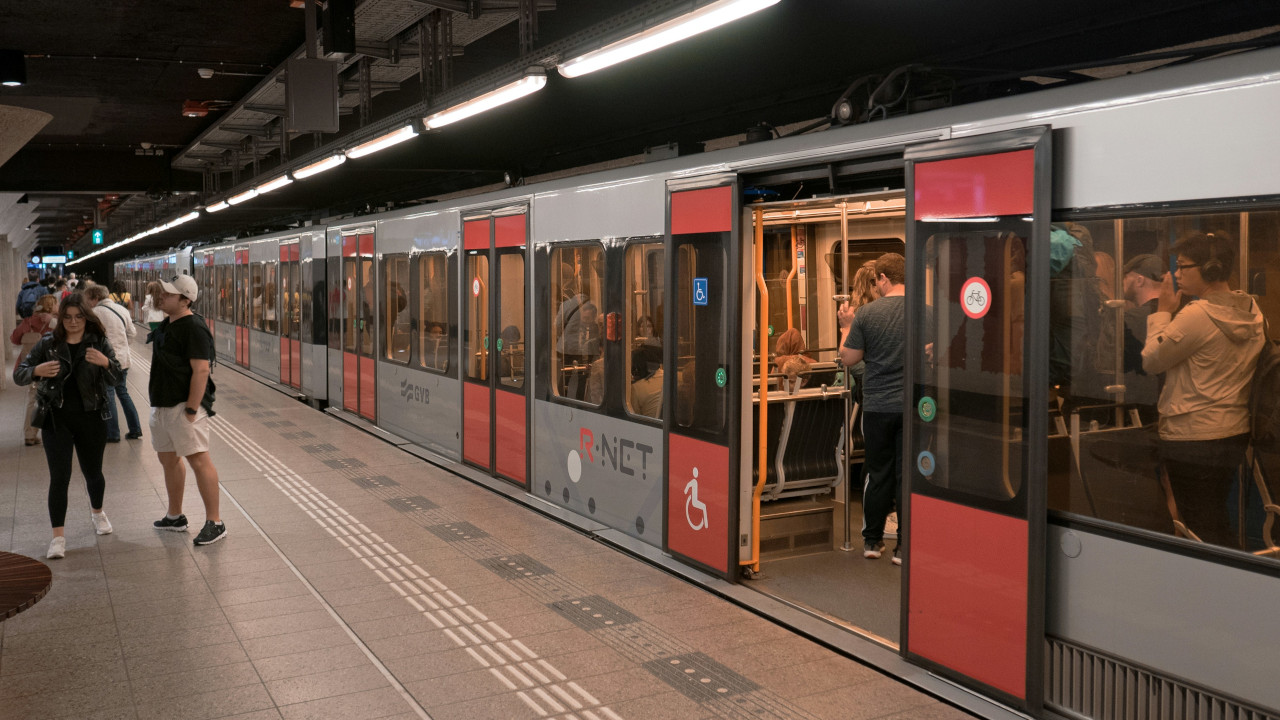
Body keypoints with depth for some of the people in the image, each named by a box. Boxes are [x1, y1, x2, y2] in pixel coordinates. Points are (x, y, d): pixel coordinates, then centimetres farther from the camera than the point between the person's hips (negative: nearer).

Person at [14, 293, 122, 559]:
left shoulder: (98, 343, -2)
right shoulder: (48, 343, -1)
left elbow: (115, 378, -8)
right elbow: (18, 374, -2)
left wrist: (105, 362, -30)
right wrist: (37, 371, -24)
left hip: (91, 418, 1)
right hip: (57, 420, -1)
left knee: (93, 472, 15)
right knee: (59, 477, -6)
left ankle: (97, 512, 44)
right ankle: (58, 537, 0)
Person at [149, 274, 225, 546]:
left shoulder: (194, 328, -17)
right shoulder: (165, 325, 14)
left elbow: (201, 370, -22)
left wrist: (191, 409, -24)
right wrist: (154, 386, 19)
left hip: (184, 405, -10)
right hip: (162, 404, 11)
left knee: (198, 459, -9)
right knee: (168, 458, 18)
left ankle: (214, 522, -4)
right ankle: (175, 516, 32)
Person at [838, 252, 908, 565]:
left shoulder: (866, 313, -7)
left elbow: (848, 359, -1)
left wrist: (847, 326, 13)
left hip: (877, 406, 0)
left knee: (878, 474, 12)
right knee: (908, 475, 6)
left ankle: (872, 540, 22)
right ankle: (905, 545, 8)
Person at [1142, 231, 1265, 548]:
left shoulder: (1196, 314, -22)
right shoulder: (1251, 310, 5)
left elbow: (1152, 361, -11)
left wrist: (1163, 311, -5)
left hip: (1193, 439, -9)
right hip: (1235, 432, 9)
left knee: (1204, 530, 2)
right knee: (1218, 526, 21)